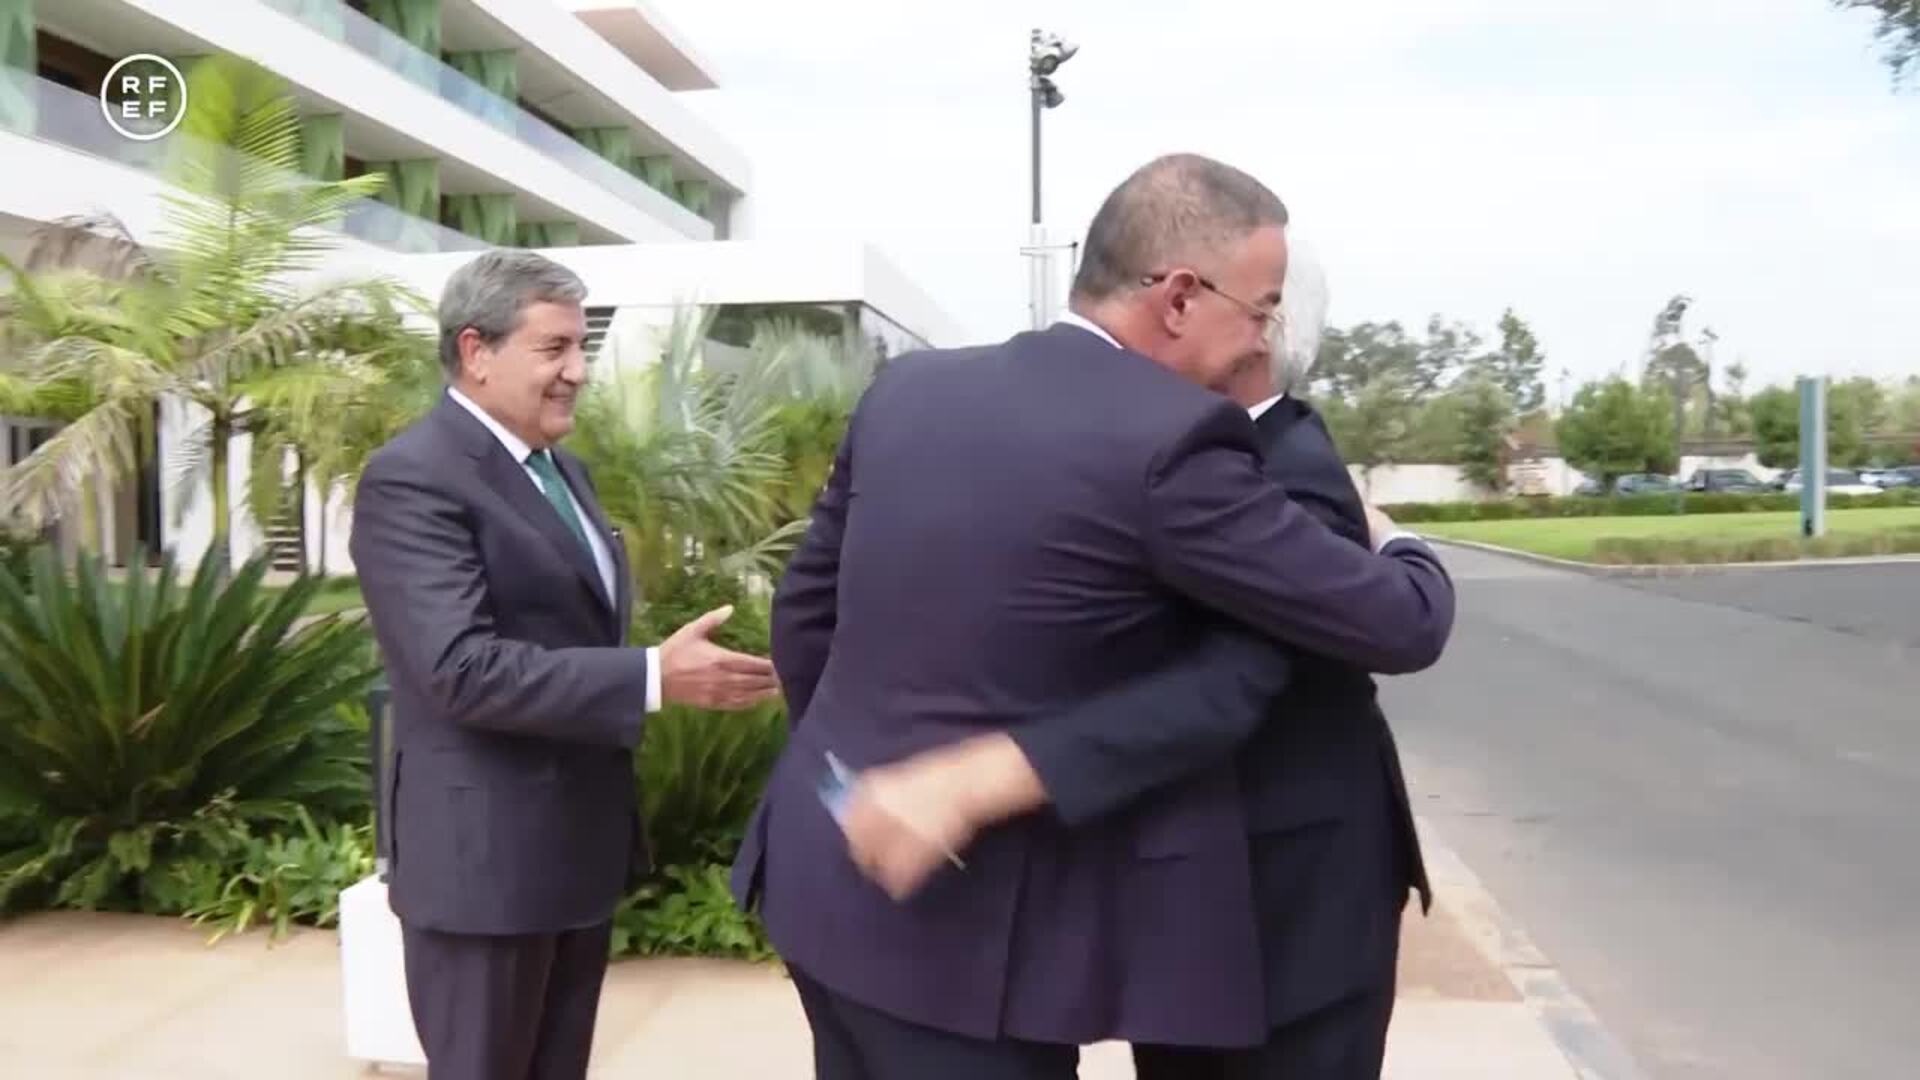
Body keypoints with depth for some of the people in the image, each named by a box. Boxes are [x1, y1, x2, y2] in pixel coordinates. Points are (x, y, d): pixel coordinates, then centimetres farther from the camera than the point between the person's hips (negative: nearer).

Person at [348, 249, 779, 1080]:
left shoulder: (562, 470, 12)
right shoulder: (413, 478, -17)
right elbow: (462, 667, -27)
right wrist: (656, 678, -28)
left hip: (582, 841, 8)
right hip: (485, 855, -8)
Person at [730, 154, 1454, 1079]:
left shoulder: (907, 389, 2)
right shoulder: (1170, 442, -18)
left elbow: (804, 610, 10)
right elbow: (1399, 628, -11)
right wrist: (1397, 546, 12)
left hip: (825, 875, 8)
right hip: (963, 933, -7)